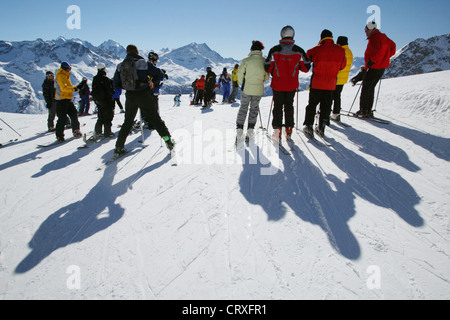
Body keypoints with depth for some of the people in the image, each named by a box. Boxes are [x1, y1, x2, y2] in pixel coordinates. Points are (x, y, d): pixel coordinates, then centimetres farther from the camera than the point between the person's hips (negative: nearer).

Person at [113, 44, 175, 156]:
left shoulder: (120, 66, 4)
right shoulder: (143, 63, -6)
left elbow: (116, 85, 7)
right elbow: (159, 75, -2)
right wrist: (152, 82, 14)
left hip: (130, 97, 3)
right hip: (144, 95, -3)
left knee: (128, 122, 15)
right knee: (155, 119, 6)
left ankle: (118, 148, 16)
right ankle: (168, 140, 3)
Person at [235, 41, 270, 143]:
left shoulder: (246, 61, -11)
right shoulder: (264, 61, -4)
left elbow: (240, 75, -5)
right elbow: (267, 77, 4)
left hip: (246, 89, -1)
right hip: (259, 90, 1)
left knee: (243, 108, 11)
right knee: (254, 109, 17)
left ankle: (239, 131, 4)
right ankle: (250, 131, 16)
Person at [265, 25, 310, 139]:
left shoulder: (275, 50, -9)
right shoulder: (299, 51, -5)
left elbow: (268, 68, -6)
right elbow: (306, 68, -1)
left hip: (277, 84, -1)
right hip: (292, 85, 1)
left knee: (278, 106, 10)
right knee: (289, 106, 16)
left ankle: (277, 129, 8)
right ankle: (289, 128, 19)